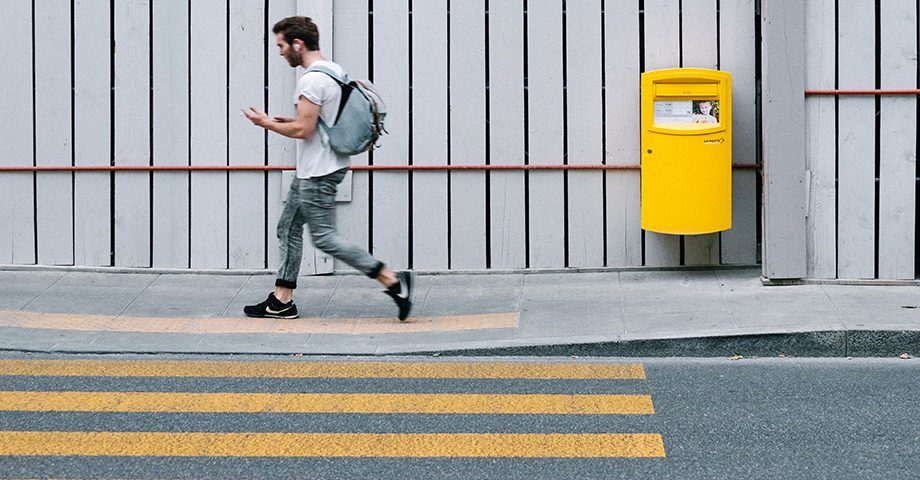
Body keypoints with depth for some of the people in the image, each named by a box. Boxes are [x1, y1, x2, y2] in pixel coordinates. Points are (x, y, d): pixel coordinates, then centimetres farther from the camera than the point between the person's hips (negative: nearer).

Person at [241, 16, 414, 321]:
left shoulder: (312, 80, -21)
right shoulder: (334, 72, 12)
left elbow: (303, 130, -23)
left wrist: (266, 122, -9)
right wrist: (287, 122, 17)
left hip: (318, 172, -11)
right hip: (312, 169, 11)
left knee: (324, 237, -8)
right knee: (289, 227, 14)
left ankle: (393, 281, -9)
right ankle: (282, 301, 17)